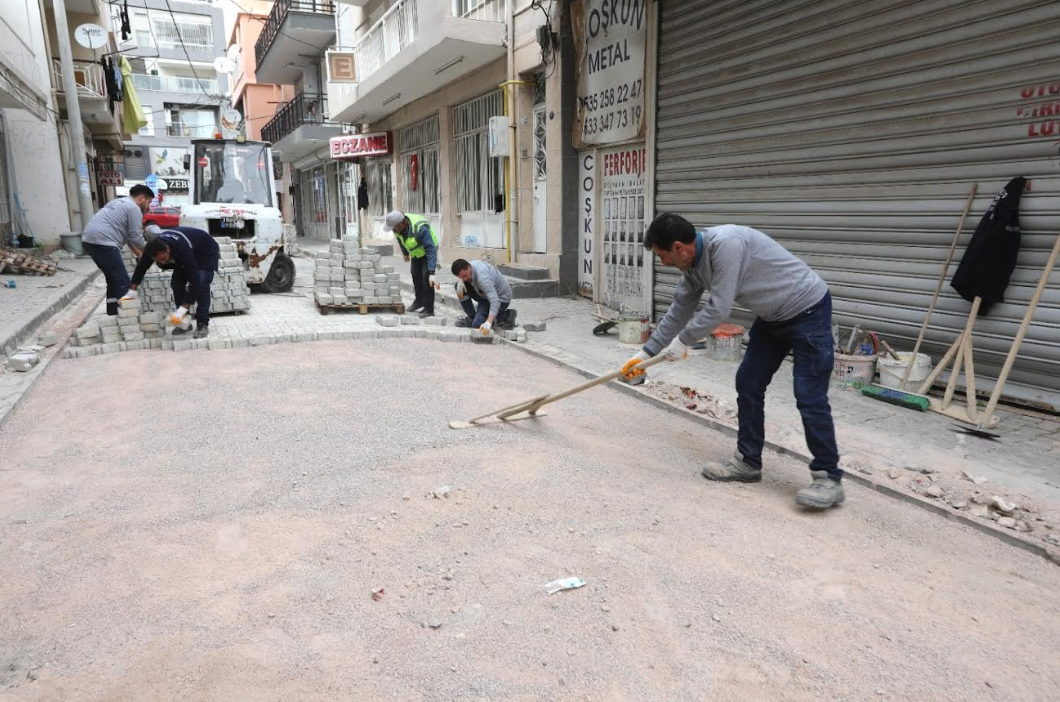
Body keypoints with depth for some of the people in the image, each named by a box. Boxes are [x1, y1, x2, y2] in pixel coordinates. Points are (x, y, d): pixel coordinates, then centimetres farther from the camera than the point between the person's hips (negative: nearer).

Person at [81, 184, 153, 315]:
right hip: (102, 243, -10)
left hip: (89, 240, 10)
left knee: (114, 280, 20)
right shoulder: (134, 208, -3)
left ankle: (112, 314, 24)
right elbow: (136, 238, -6)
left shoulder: (120, 203, 27)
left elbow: (128, 235, 30)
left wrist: (140, 255, 30)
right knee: (122, 283, -7)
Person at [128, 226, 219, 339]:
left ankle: (203, 324, -16)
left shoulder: (182, 249, -45)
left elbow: (194, 281, -44)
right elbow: (141, 266, -4)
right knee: (176, 283, -8)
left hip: (206, 252, -6)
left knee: (201, 284, -24)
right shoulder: (154, 248, -25)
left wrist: (182, 310, -45)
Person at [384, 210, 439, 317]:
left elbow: (431, 250, -40)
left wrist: (432, 273, -44)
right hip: (416, 252, 7)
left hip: (428, 250, -7)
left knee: (426, 277, -16)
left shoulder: (420, 228, -41)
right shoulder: (398, 225, -20)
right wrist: (405, 254, 19)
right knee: (416, 275, 12)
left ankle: (429, 309, -10)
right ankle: (419, 301, 34)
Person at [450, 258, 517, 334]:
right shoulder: (465, 270, -13)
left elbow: (495, 301, -45)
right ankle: (472, 318, 6)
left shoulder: (483, 277, -37)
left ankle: (506, 316, 0)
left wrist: (488, 323, -57)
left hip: (501, 298, -8)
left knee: (477, 325, -20)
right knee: (460, 286, -5)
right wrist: (460, 282, -11)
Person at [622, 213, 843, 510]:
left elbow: (718, 309, -29)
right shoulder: (692, 265, -1)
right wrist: (646, 352, 14)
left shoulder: (725, 243, -30)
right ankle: (748, 462, 18)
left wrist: (682, 341, -15)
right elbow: (679, 311, 10)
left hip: (808, 309, -9)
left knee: (809, 396, -11)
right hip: (772, 316, 9)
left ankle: (829, 478, 0)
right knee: (748, 384, 7)